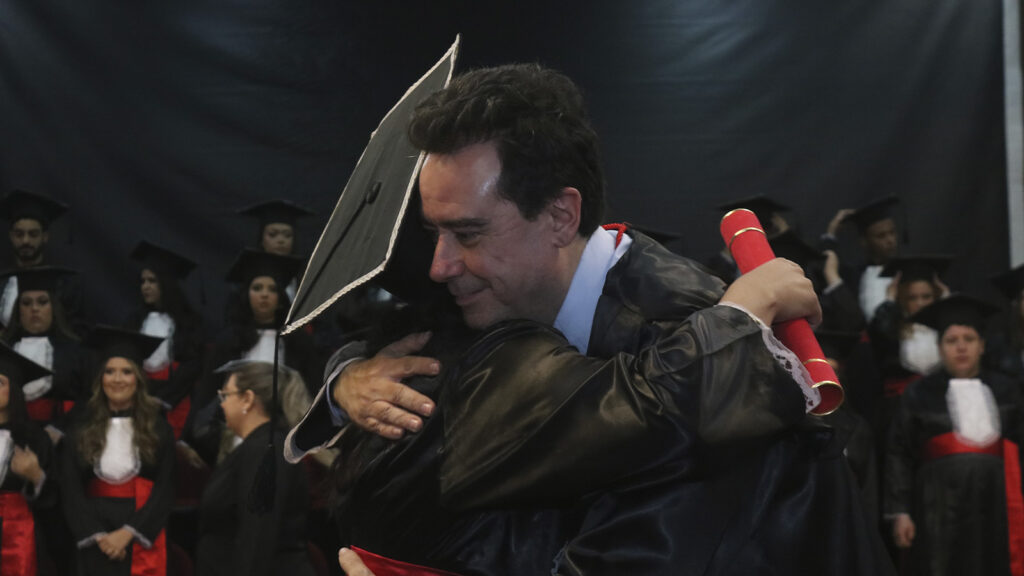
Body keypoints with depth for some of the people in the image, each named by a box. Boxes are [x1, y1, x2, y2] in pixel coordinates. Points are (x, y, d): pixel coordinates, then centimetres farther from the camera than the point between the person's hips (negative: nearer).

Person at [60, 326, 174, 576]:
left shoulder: (157, 427, 2)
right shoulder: (83, 427, 5)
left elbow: (164, 488, -3)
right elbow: (71, 489, 0)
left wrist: (128, 532, -13)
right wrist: (97, 536, -10)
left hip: (142, 541, -1)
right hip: (95, 544, 1)